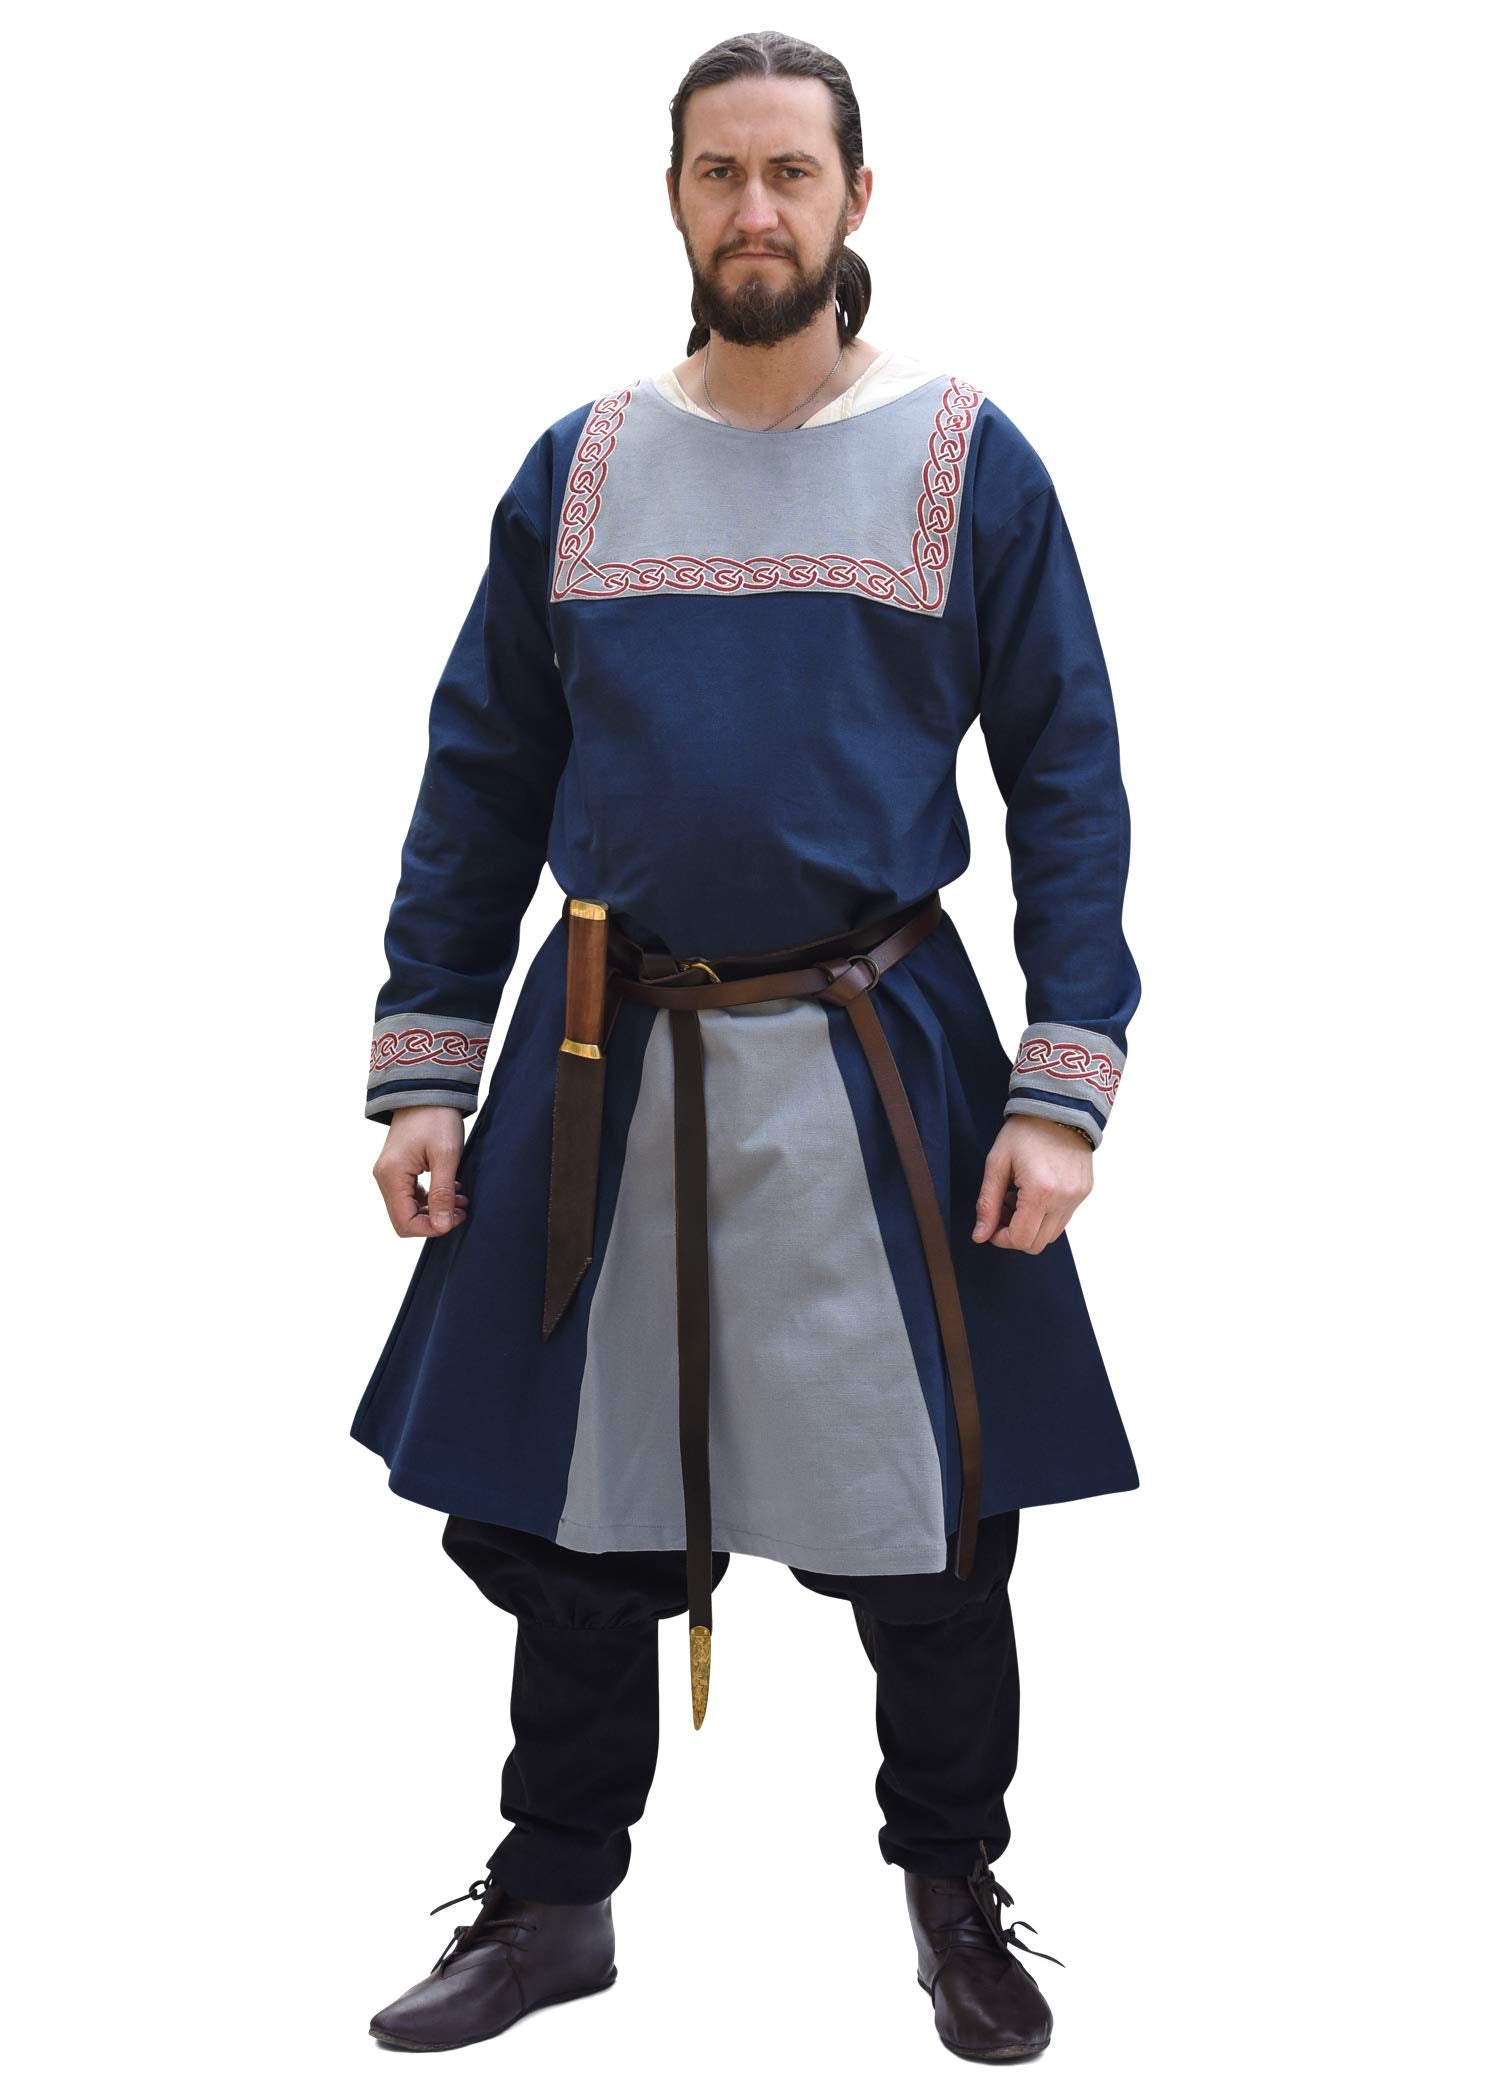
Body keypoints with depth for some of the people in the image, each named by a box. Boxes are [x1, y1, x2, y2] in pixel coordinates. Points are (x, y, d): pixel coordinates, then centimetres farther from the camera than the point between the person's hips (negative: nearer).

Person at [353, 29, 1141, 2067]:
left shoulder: (970, 460, 0)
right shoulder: (580, 469, 6)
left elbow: (1070, 786, -1)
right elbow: (480, 783, 9)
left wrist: (1063, 1090, -10)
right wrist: (423, 1068, 3)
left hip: (878, 1062, -2)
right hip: (604, 1070, 2)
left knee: (934, 1529, 7)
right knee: (570, 1517, 10)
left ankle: (957, 1895, 30)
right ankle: (553, 1903, 29)